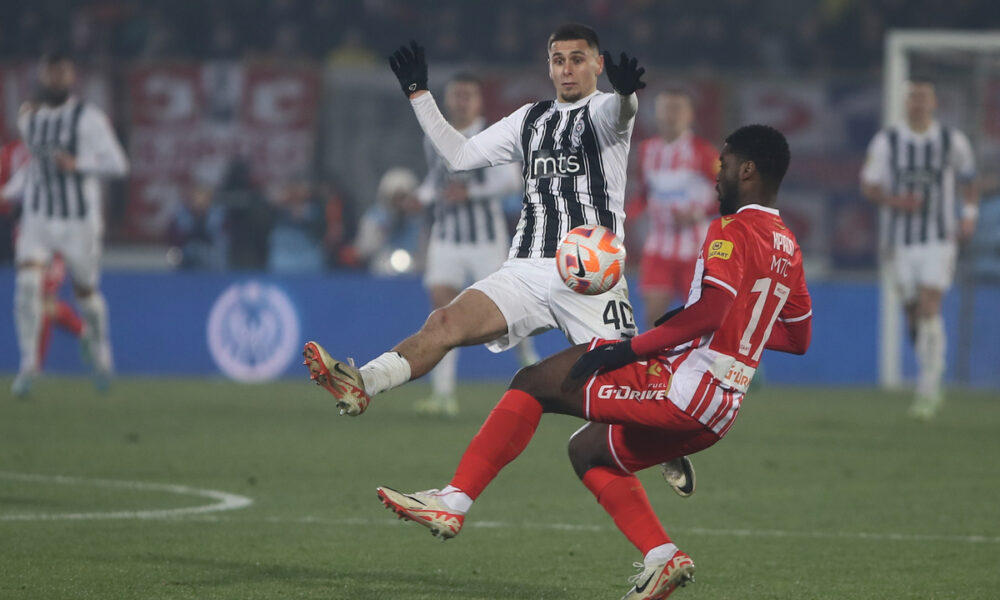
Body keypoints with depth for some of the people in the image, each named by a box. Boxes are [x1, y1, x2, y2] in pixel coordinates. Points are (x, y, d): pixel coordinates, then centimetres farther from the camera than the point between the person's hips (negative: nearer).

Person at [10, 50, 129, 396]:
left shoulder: (90, 118, -6)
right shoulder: (28, 119, 8)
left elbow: (117, 164, -9)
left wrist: (77, 165, -21)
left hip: (80, 221, -3)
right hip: (37, 218, 3)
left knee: (86, 292, 8)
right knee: (26, 282, -19)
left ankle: (100, 354, 36)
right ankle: (28, 363, -16)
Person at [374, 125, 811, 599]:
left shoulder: (733, 231, -10)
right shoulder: (788, 250, 17)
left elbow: (709, 312, -25)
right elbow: (799, 338, 25)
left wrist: (630, 349, -21)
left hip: (684, 385, -9)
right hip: (720, 412, 9)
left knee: (535, 383, -3)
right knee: (586, 450, 26)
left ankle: (453, 502, -10)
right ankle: (662, 558, 10)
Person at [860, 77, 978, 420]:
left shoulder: (952, 141, 1)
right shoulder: (887, 142, 1)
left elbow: (968, 177, 17)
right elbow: (869, 186, 0)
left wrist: (969, 214, 7)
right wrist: (895, 201, -17)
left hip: (940, 240, -2)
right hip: (902, 240, 2)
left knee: (929, 311, -16)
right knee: (913, 315, 8)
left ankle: (928, 393, -15)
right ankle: (933, 385, 28)